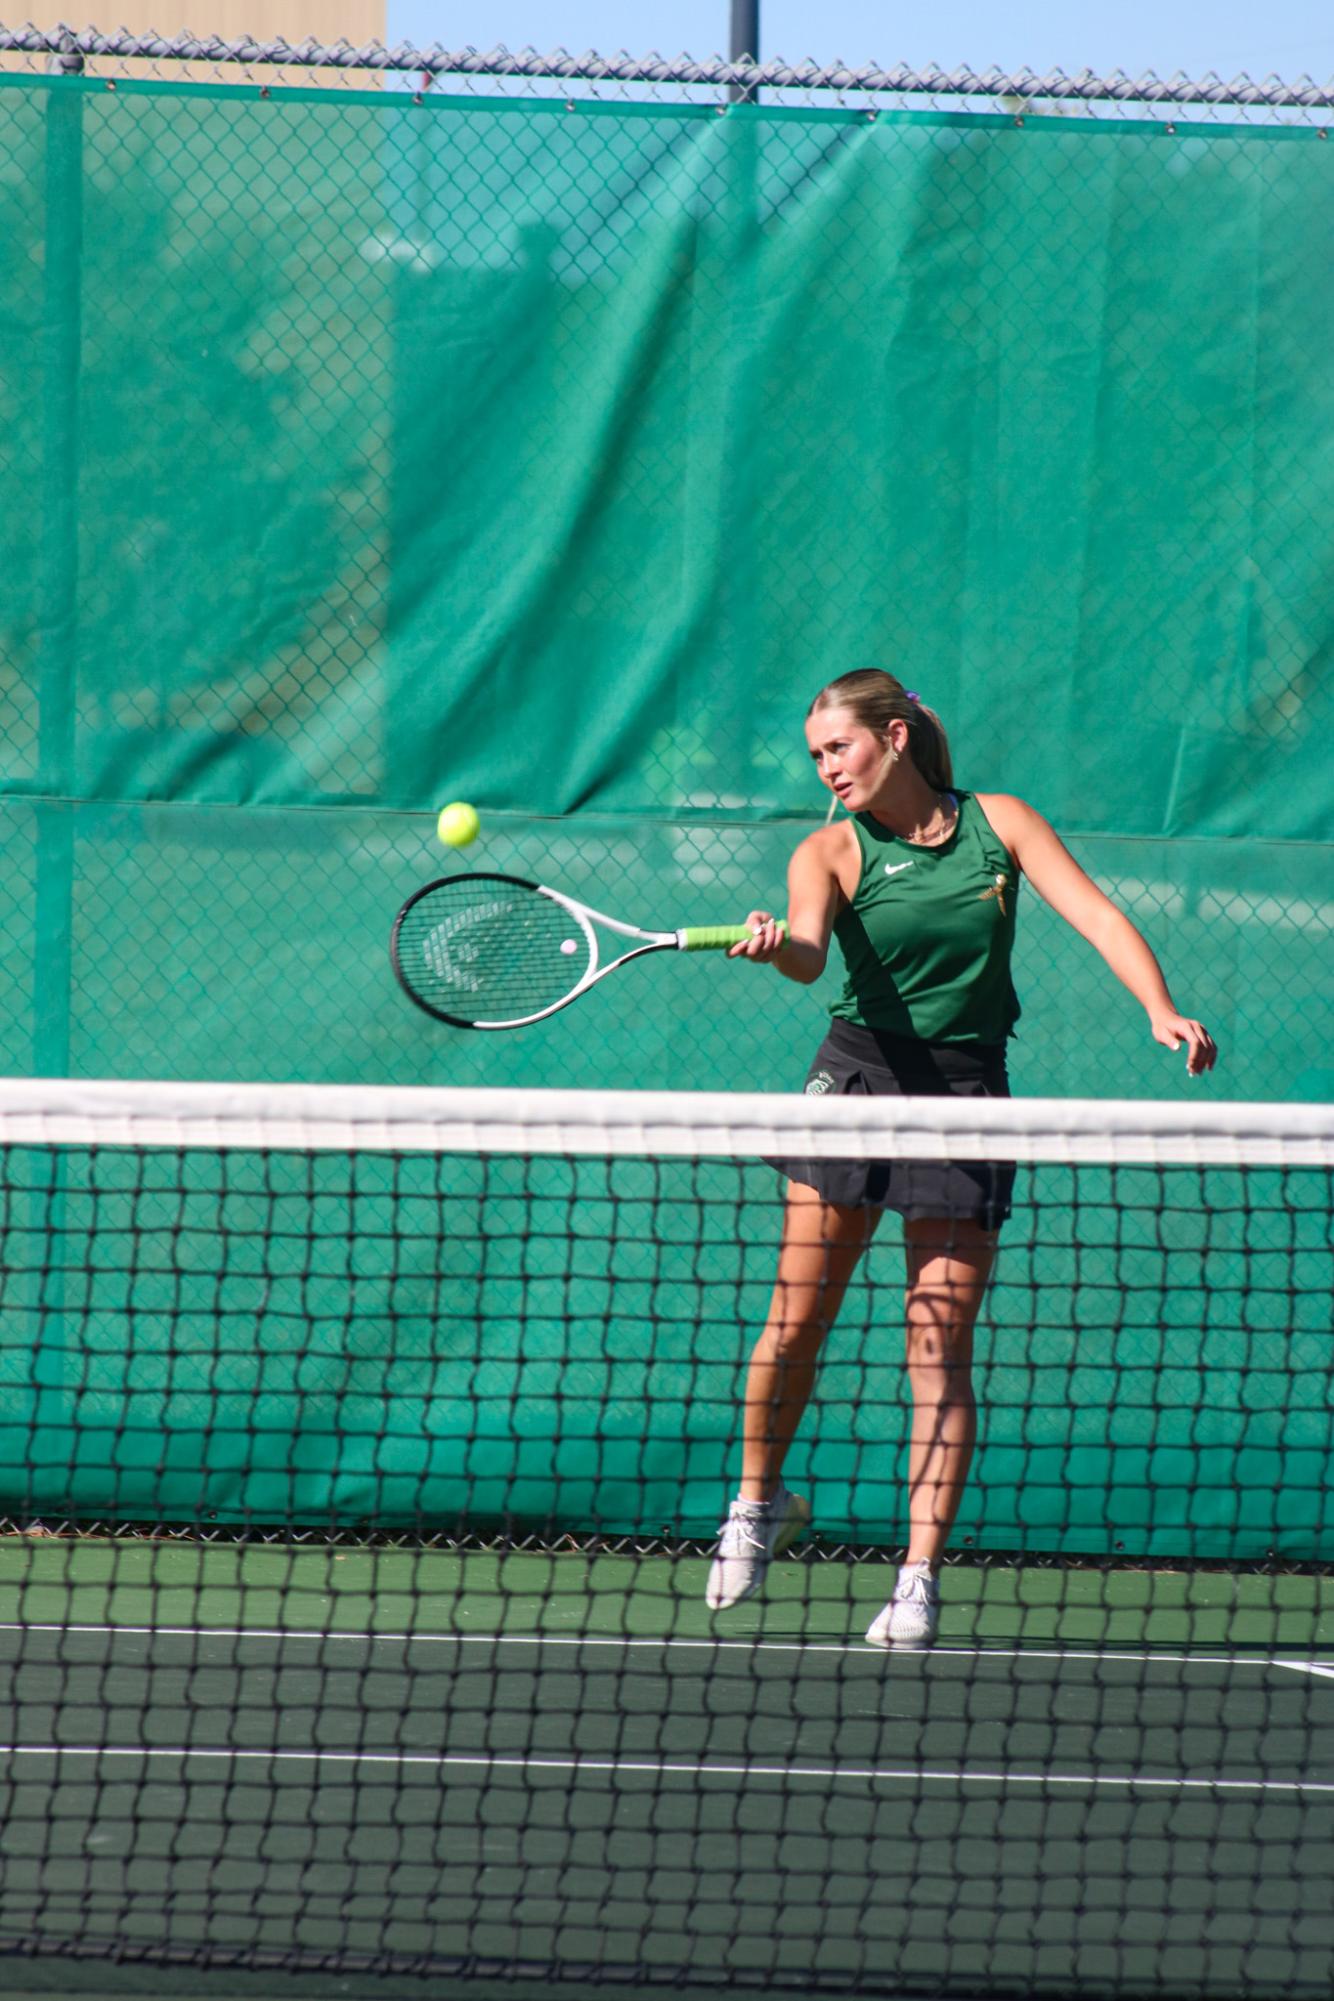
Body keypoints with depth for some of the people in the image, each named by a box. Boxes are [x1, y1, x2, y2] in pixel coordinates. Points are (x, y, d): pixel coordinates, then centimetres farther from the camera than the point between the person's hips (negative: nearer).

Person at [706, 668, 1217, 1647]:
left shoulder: (1000, 823, 5)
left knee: (940, 1346, -5)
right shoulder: (832, 851, 0)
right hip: (860, 1076, 0)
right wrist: (775, 945, -44)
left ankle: (922, 1577, -4)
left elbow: (1096, 914, -3)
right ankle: (758, 1503, 22)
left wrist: (1163, 1011, -19)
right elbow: (810, 951, -19)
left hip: (967, 1090, 0)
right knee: (798, 1318, -3)